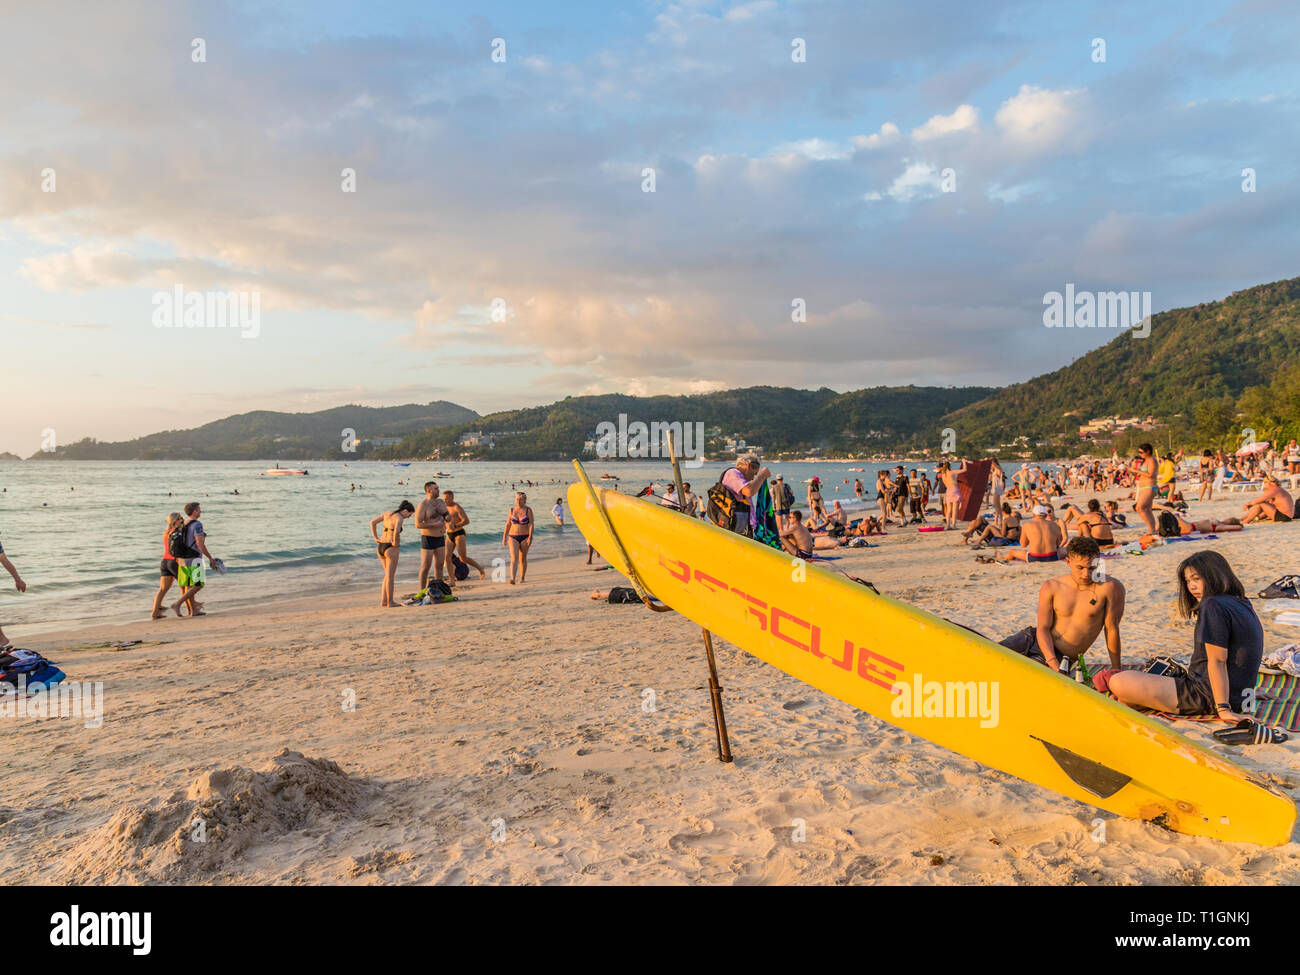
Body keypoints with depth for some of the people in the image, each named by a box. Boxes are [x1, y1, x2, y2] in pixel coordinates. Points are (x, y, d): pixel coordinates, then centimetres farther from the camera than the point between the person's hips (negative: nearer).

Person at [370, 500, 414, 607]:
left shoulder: (388, 513, 11)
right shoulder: (399, 518, -12)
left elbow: (372, 522, 17)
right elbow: (396, 531, -31)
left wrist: (375, 538, 13)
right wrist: (396, 542, -15)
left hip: (380, 546, 8)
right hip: (391, 548, -8)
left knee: (388, 574, 18)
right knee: (390, 576, 1)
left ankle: (383, 600, 17)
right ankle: (390, 602, 6)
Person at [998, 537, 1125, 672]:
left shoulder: (1111, 587, -9)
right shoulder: (1051, 587, -2)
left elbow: (1112, 629, -5)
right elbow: (1043, 628, -5)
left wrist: (1116, 671, 0)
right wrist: (1053, 665, -21)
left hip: (1061, 656, -2)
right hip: (1033, 638, 3)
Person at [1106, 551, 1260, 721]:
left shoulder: (1214, 606, -17)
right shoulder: (1242, 603, 13)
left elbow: (1217, 661, -20)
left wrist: (1223, 708, -21)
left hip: (1207, 698, -11)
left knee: (1118, 683, -12)